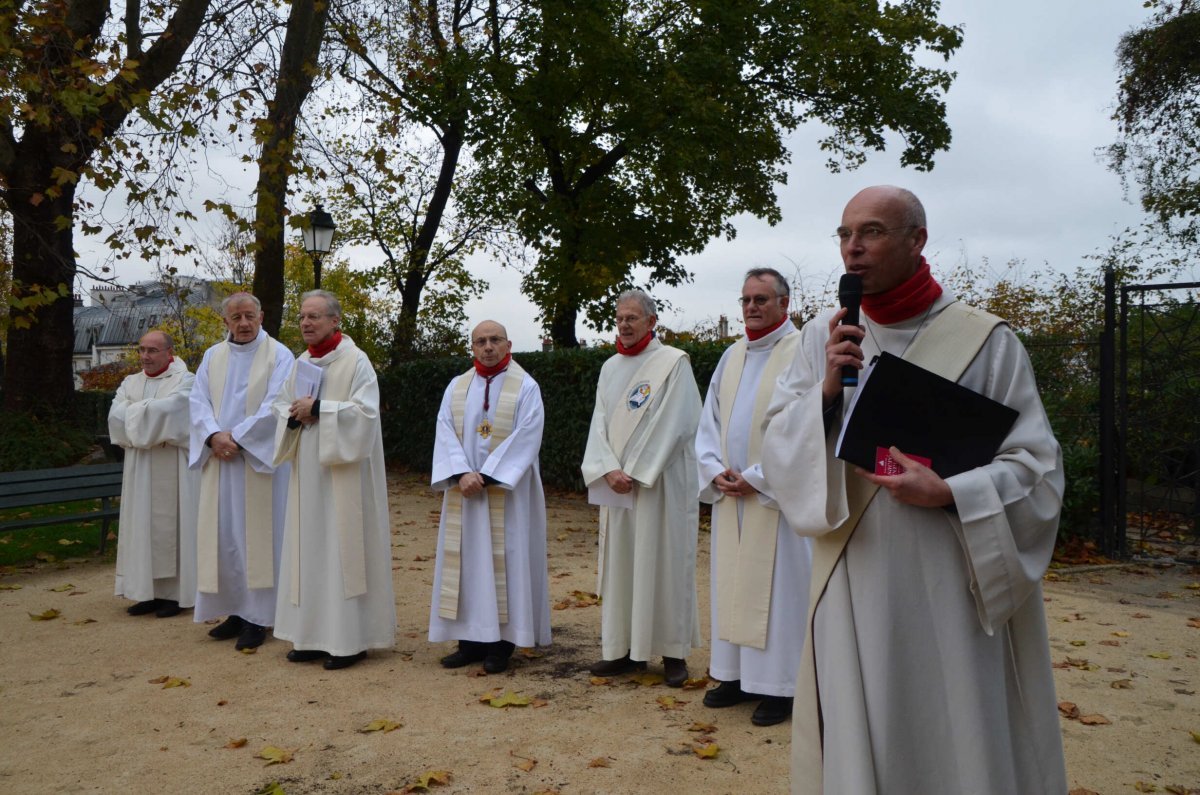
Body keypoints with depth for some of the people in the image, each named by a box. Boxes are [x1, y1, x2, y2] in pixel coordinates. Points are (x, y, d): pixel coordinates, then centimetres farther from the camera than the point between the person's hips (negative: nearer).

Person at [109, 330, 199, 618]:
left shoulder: (185, 380, -3)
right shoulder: (130, 383, 12)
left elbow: (168, 409, -20)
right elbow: (116, 417, -2)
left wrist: (135, 411, -6)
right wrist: (150, 413, -12)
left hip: (172, 467, -5)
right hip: (139, 469, 6)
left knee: (171, 525, -2)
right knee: (143, 526, 6)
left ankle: (175, 593, 5)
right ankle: (149, 592, 13)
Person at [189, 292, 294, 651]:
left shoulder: (278, 355, -3)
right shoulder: (213, 356, 12)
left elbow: (274, 406, -12)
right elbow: (198, 401, 5)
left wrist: (236, 437, -15)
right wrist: (214, 436, -12)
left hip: (259, 460, -5)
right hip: (220, 460, 5)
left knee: (256, 535, -2)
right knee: (223, 536, 7)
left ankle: (257, 617, 5)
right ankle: (236, 610, 16)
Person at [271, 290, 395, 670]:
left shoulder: (356, 361, -8)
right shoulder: (302, 363, 13)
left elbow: (365, 410, -18)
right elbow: (281, 405, 16)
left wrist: (319, 408, -20)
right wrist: (293, 415, -6)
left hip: (343, 474, -7)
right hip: (308, 472, 7)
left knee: (344, 548, -4)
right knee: (309, 549, 9)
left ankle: (350, 639, 4)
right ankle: (314, 634, 18)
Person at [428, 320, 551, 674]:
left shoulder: (525, 387, -2)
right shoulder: (457, 387, 10)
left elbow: (525, 439, -10)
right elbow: (445, 433, 1)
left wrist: (488, 477, -16)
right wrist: (462, 474, -15)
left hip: (506, 491, -4)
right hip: (464, 489, 4)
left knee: (504, 560, -2)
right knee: (465, 559, 5)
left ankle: (501, 642, 5)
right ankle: (470, 640, 14)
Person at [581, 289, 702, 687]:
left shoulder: (674, 362, -6)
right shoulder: (610, 367, 13)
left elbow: (672, 426, -13)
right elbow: (600, 423, 7)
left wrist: (636, 473, -14)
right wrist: (609, 470, -9)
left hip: (660, 485, -6)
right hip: (617, 487, 6)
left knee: (663, 563, -1)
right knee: (619, 564, 7)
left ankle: (673, 653, 9)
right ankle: (626, 649, 17)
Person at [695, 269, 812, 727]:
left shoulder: (801, 353, -7)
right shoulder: (732, 356, 14)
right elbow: (709, 422, 15)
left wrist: (757, 478, -15)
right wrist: (716, 471, -1)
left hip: (776, 496, -7)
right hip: (730, 494, 7)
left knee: (778, 584, -1)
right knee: (731, 582, 11)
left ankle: (780, 685, 9)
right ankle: (736, 674, 22)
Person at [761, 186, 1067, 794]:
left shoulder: (985, 341, -5)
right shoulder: (822, 337, 4)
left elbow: (1037, 466, -3)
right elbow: (779, 447, 1)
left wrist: (949, 494, -19)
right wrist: (826, 392, -16)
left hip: (953, 586, -2)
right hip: (854, 587, 2)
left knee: (957, 738, 8)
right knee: (857, 741, 12)